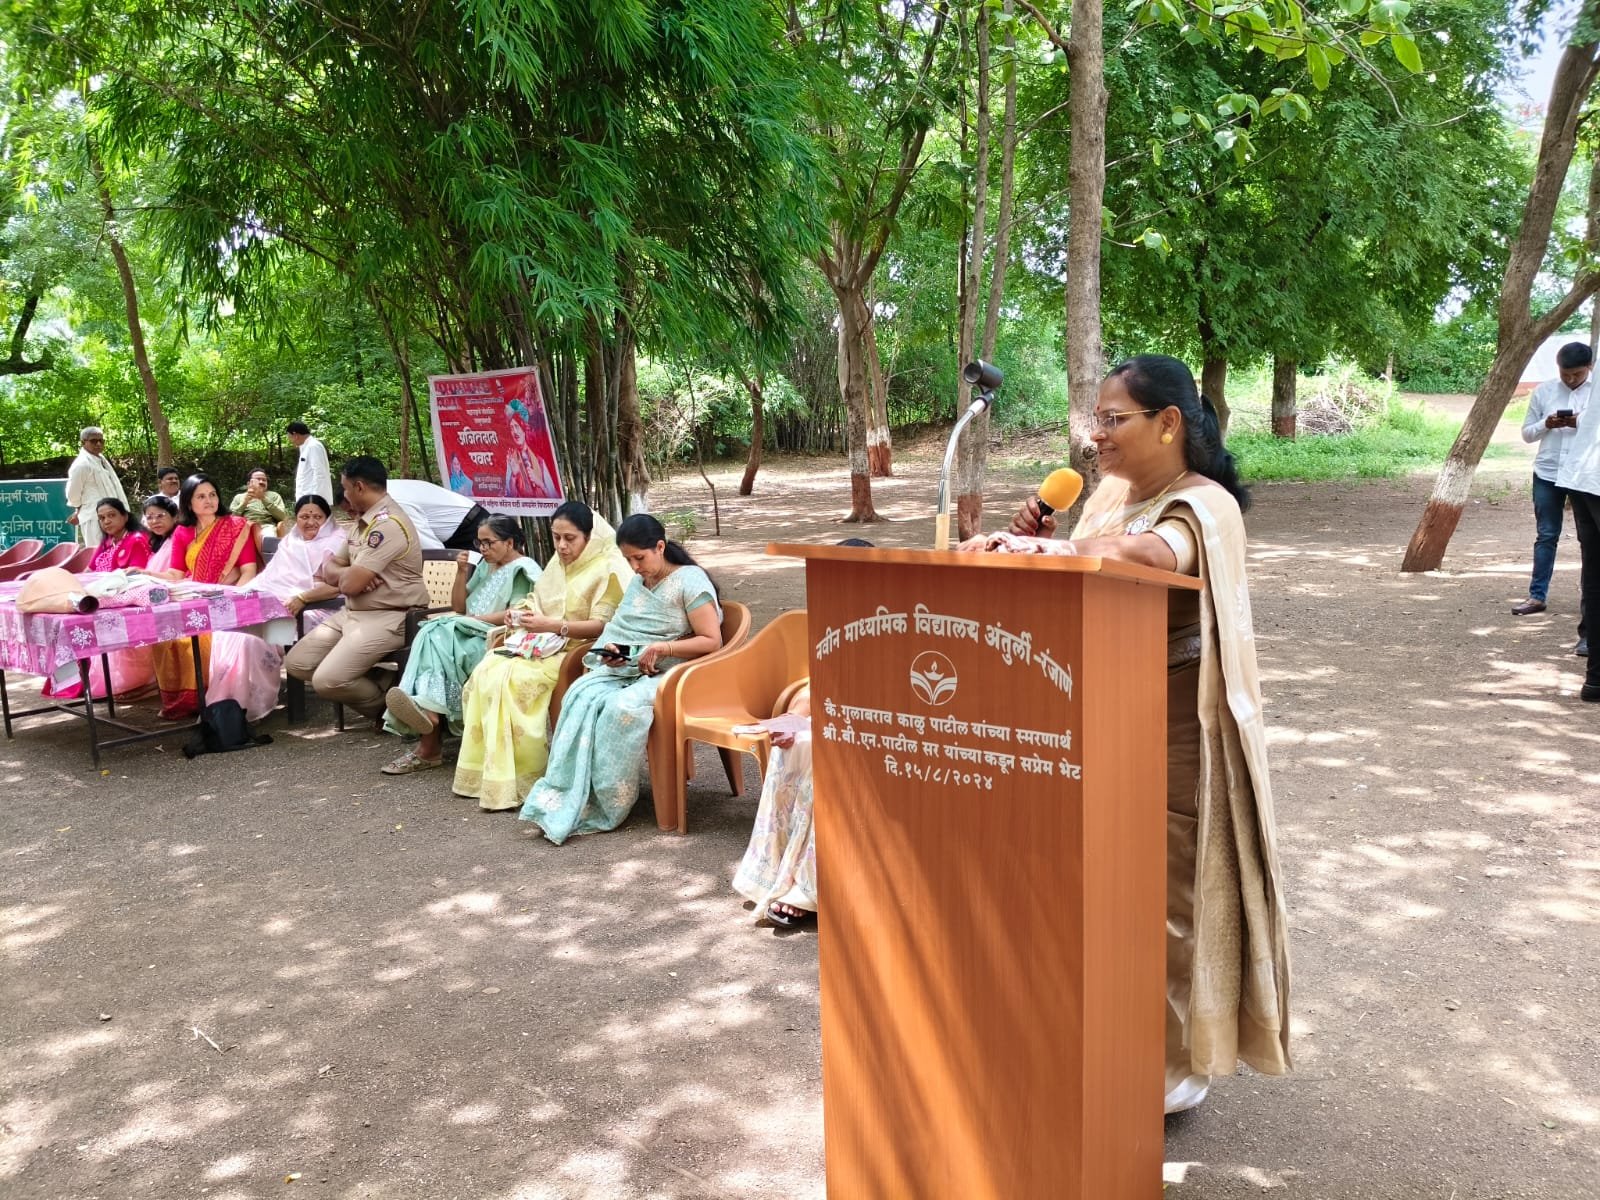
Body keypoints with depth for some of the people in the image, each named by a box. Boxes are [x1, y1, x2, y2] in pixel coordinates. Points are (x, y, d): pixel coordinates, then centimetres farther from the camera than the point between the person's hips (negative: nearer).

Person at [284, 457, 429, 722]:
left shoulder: (389, 524, -20)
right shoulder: (363, 521, 13)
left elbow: (351, 584, -23)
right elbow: (329, 567, 14)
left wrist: (341, 573, 1)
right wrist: (350, 574, -9)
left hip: (387, 618, -10)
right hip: (353, 613, 10)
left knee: (327, 680, -23)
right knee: (296, 662, 4)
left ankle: (387, 706, 3)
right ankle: (373, 685, 6)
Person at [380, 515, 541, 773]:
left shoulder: (522, 569, 1)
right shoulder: (485, 566, 24)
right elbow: (459, 607, 23)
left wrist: (472, 619, -12)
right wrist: (462, 573, 8)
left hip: (496, 639, -6)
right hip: (470, 635, 6)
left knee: (438, 637, -28)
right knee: (435, 634, -25)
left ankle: (429, 710, -38)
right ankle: (428, 713, -39)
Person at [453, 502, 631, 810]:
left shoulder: (607, 568, -8)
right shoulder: (557, 563, 16)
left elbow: (602, 625, -15)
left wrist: (552, 625, -23)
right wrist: (522, 614, -2)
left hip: (578, 650, -8)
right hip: (544, 644, 8)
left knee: (513, 679, -29)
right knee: (485, 672, -17)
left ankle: (515, 782, -22)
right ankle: (486, 771, -13)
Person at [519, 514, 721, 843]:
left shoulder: (690, 581, -6)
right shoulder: (638, 582, 17)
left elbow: (711, 641, -12)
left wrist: (661, 648, -21)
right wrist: (611, 649, 1)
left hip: (668, 673, -6)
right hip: (625, 668, 7)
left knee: (621, 708, -36)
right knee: (581, 696, -26)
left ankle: (603, 807, -26)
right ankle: (564, 801, -31)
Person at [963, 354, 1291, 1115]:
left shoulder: (1203, 506, -14)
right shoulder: (1111, 492, 9)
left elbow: (1143, 555, -38)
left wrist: (1033, 548, -39)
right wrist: (1039, 542, -3)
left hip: (1174, 728, -7)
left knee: (1167, 888, 2)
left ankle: (1179, 1064, 20)